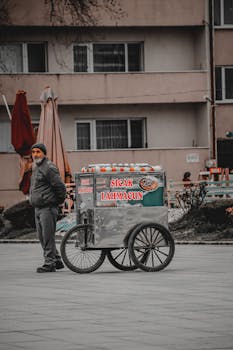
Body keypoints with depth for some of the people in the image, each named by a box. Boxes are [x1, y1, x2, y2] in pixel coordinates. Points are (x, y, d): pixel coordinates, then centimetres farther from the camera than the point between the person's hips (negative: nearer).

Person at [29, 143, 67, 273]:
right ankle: (57, 261, 20)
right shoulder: (36, 168, 18)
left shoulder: (49, 168, -13)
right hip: (38, 208, 10)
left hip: (48, 208, -10)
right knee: (43, 237, 12)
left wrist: (59, 201, -6)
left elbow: (60, 186, -16)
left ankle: (50, 263, -5)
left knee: (48, 237, -8)